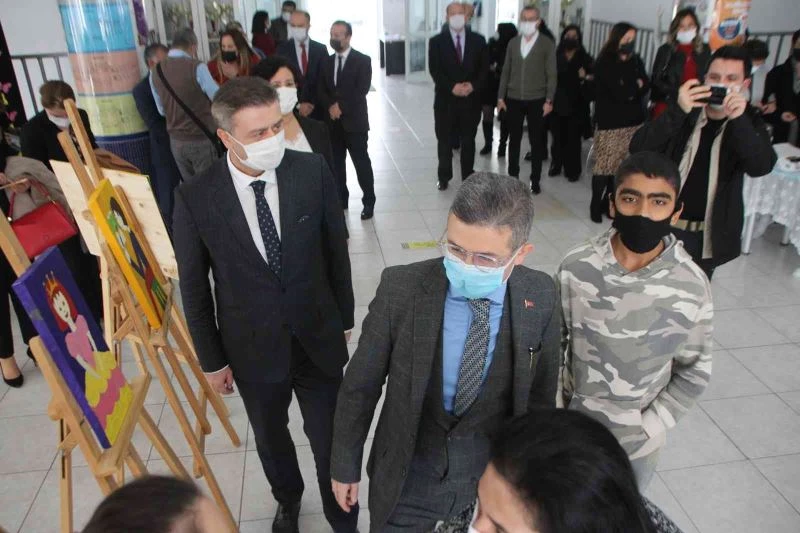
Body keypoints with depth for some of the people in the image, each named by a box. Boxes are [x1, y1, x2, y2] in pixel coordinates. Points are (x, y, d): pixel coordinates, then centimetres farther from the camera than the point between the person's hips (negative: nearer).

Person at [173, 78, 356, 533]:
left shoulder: (313, 171, -14)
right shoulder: (195, 198, -16)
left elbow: (336, 250, -2)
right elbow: (194, 287, -5)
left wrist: (345, 319, 6)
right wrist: (212, 360, 1)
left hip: (319, 339, 0)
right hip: (253, 350, 1)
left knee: (331, 441, 13)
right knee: (271, 439, 24)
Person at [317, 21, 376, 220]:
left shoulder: (362, 60, -2)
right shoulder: (326, 62, 13)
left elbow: (362, 90, -12)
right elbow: (320, 91, 8)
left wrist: (341, 106, -15)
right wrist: (331, 106, -11)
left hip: (354, 121, -4)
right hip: (332, 122, 5)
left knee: (361, 163, 0)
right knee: (336, 163, 8)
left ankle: (369, 201, 10)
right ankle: (340, 199, 20)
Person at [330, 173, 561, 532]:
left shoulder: (541, 298, -16)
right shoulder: (401, 288, -23)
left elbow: (540, 392, -1)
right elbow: (360, 385, -10)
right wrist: (345, 466, 0)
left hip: (495, 480, 2)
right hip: (407, 480, -1)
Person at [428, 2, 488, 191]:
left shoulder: (478, 40, 5)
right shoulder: (436, 41, 0)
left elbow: (484, 68, 2)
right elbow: (435, 70, -8)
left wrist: (473, 85, -15)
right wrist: (452, 87, -20)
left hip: (471, 100, 1)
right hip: (446, 100, -1)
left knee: (468, 142, 9)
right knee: (444, 141, 8)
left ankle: (468, 178, 21)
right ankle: (444, 177, 23)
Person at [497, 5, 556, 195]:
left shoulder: (547, 44, -2)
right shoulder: (513, 43, 8)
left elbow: (551, 74, -4)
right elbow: (506, 71, 9)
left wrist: (549, 100, -11)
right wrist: (501, 97, 4)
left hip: (536, 100, -3)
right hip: (514, 99, 3)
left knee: (536, 142, 4)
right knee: (514, 140, 8)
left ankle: (535, 180, 13)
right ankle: (513, 176, 19)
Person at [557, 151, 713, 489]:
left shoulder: (691, 286, -18)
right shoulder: (576, 267, -18)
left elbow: (694, 371, -5)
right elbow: (553, 341, -4)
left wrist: (649, 428, -10)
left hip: (637, 440, 0)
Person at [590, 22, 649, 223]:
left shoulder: (635, 60, 14)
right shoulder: (604, 63, -6)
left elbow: (646, 86, 6)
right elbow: (619, 92, -15)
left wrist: (628, 90, -11)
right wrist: (636, 86, 2)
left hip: (633, 122, 5)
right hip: (610, 123, -5)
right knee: (604, 165, -4)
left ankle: (609, 201, 14)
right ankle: (595, 205, 9)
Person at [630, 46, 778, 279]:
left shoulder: (749, 123, 0)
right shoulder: (685, 114, -3)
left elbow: (762, 166, -19)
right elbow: (639, 148, -18)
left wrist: (738, 120, -31)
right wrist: (678, 111, -31)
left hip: (707, 236, 1)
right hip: (662, 227, 0)